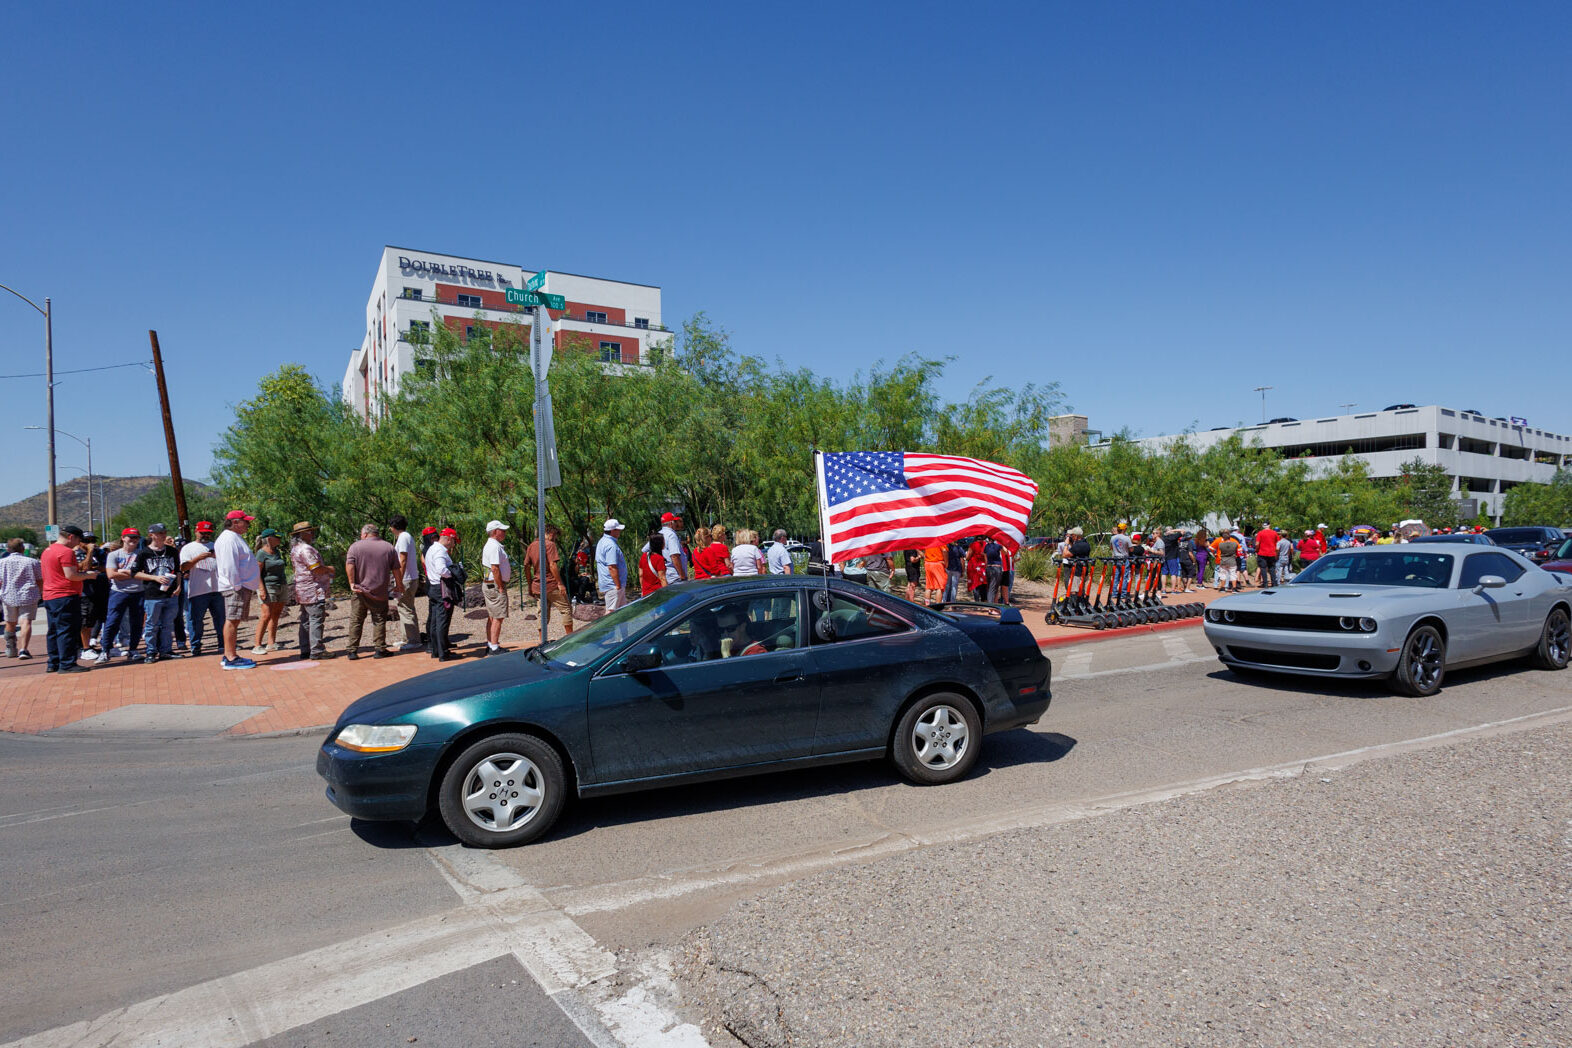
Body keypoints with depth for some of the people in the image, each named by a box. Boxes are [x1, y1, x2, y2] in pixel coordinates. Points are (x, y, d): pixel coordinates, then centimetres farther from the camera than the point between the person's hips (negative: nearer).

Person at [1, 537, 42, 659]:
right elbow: (39, 581, 5)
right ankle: (23, 649, -23)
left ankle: (11, 649, 26)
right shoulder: (32, 562, 1)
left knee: (10, 623, 17)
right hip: (28, 596, -2)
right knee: (26, 622, -8)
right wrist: (41, 593, 20)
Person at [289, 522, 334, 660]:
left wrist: (326, 569, 17)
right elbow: (317, 569, -21)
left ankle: (305, 650, 16)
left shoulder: (296, 549, 19)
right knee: (316, 619, -9)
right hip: (313, 590, -11)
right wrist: (329, 569, -3)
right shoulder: (306, 549, -16)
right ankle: (317, 651, -10)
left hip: (303, 591, 11)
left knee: (306, 621, 12)